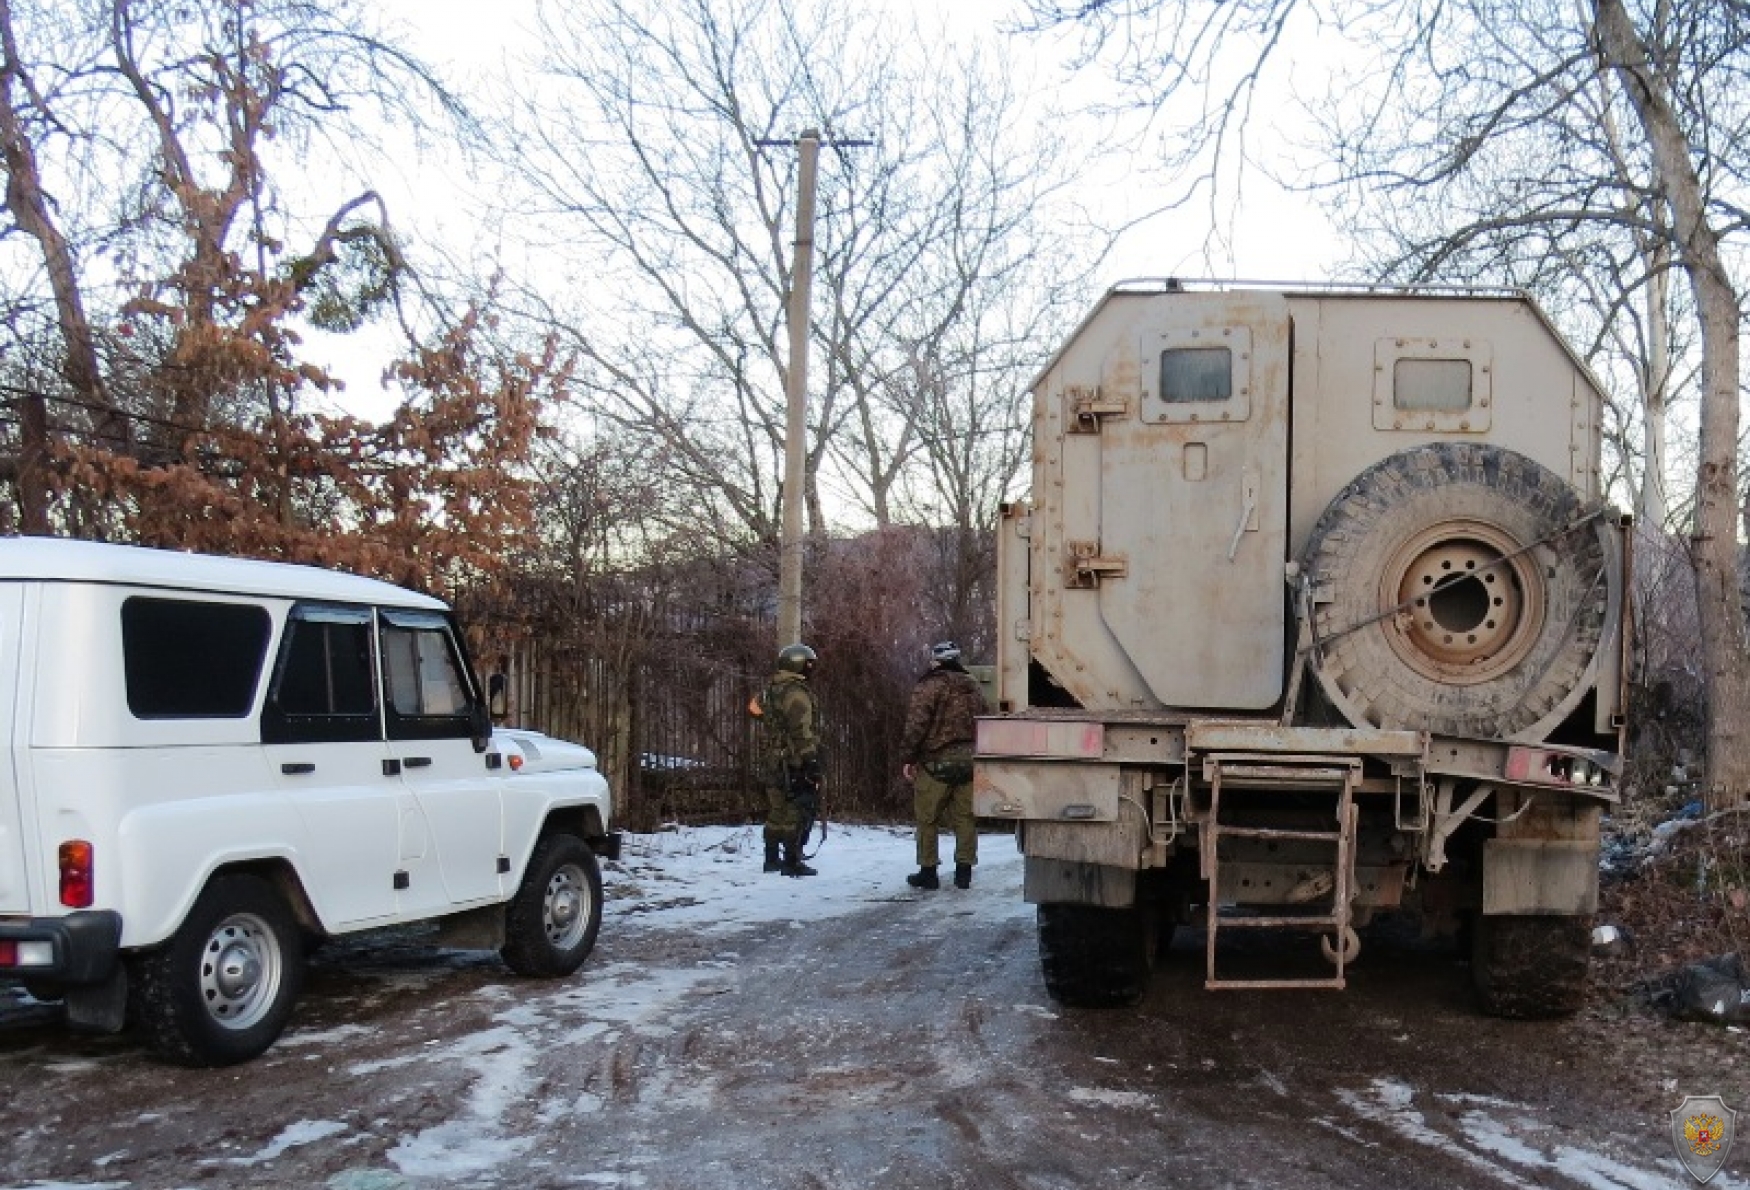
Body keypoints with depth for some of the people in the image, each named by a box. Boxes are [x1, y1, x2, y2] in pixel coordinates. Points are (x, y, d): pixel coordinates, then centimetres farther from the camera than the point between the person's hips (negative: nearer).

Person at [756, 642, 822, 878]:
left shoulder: (770, 690, 15)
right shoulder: (797, 692, -15)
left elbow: (765, 727, 22)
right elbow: (803, 732, -20)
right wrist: (811, 761, -19)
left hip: (772, 761, 9)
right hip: (795, 763, -9)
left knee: (776, 810, 15)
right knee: (798, 812, -6)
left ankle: (772, 858, 22)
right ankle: (792, 861, -7)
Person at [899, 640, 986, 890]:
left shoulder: (929, 686, -8)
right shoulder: (973, 686, 13)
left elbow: (916, 725, -14)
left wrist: (908, 757, -8)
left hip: (937, 762, -6)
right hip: (970, 761, 6)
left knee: (927, 818, 4)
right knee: (966, 817, 9)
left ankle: (928, 871, 6)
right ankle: (964, 871, 11)